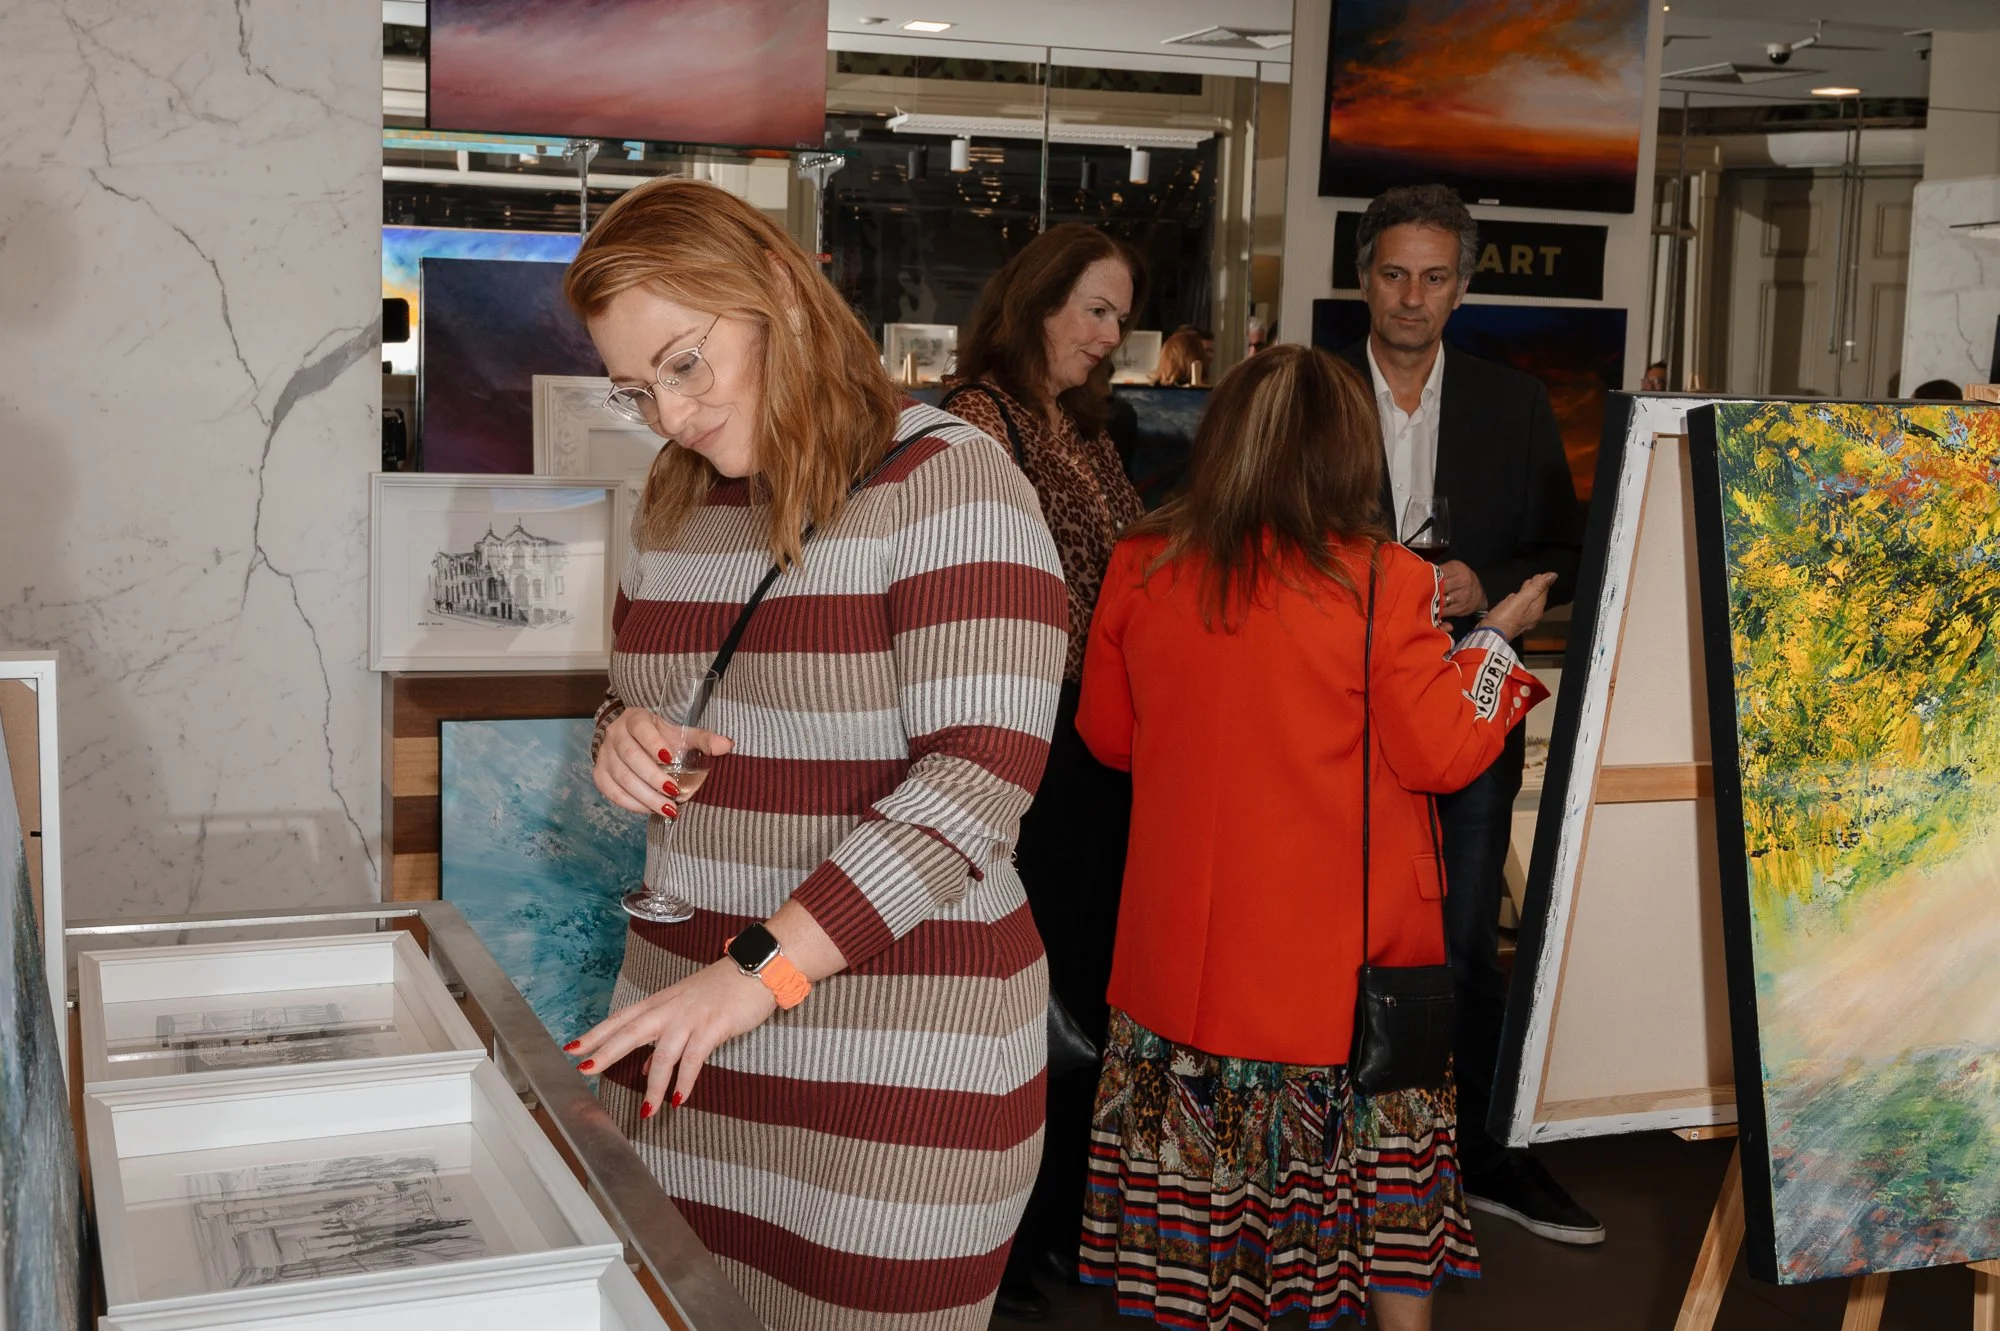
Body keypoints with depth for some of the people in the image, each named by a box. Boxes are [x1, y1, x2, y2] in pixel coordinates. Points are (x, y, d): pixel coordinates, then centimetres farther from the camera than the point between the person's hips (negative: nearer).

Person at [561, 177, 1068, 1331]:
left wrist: (765, 966, -26)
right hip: (688, 1025, 6)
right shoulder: (678, 505, 12)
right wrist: (625, 741, 0)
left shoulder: (947, 483, -11)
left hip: (895, 1058, -6)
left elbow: (980, 778, -20)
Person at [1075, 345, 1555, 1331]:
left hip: (1189, 943, 3)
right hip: (1347, 945, -2)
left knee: (1204, 1150, 14)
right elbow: (1441, 754, -7)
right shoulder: (1384, 582, -14)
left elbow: (1107, 734, 8)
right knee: (1381, 1149, 13)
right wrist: (1495, 636, 6)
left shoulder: (1140, 568, -5)